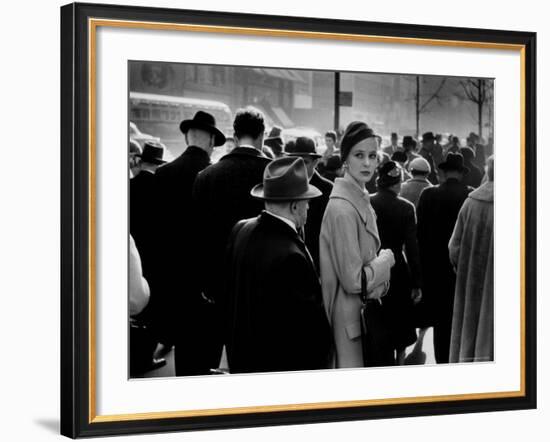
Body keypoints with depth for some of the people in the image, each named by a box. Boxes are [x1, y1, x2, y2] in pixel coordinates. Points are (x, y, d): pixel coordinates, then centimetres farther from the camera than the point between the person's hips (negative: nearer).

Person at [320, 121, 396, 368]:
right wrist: (385, 260, -8)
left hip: (368, 310, 9)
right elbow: (354, 280, -21)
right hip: (352, 317, -9)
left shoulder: (362, 200, 10)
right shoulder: (342, 208, -19)